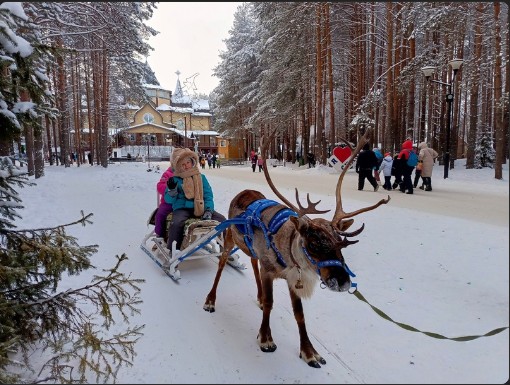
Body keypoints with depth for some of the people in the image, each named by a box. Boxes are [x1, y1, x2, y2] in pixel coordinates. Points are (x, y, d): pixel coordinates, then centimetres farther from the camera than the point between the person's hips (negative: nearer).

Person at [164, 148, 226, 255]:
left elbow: (208, 195, 11)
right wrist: (172, 190, -16)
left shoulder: (201, 177, 12)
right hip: (182, 208, -2)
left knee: (221, 219, -13)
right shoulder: (175, 179, 6)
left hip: (200, 208, 3)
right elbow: (168, 199, 5)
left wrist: (208, 210, -5)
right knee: (176, 223, -35)